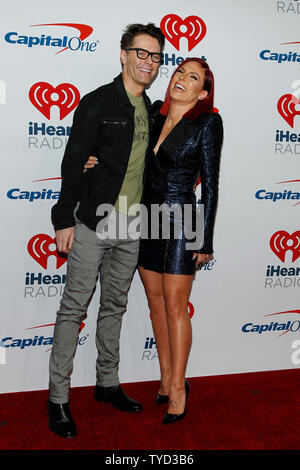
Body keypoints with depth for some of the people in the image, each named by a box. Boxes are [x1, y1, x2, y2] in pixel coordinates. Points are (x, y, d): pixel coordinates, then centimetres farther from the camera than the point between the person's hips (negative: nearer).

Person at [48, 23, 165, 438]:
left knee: (115, 306, 15)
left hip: (131, 230, 6)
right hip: (93, 224, -6)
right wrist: (65, 221, -13)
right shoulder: (97, 103, -7)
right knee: (74, 308, -1)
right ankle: (58, 397, 9)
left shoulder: (151, 111, 12)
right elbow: (73, 164, -9)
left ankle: (107, 383, 28)